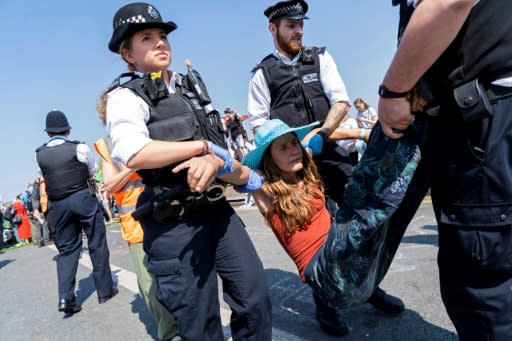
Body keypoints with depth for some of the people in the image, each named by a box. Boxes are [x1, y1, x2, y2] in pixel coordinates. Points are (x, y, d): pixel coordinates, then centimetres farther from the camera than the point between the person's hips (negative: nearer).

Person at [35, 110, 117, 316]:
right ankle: (105, 291, 15)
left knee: (66, 249, 12)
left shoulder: (39, 154, 3)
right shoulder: (79, 148, -6)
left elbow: (45, 176, 16)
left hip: (58, 205, 3)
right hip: (83, 198, -3)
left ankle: (65, 298, 3)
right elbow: (92, 172, 8)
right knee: (97, 244, 7)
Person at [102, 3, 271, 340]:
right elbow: (134, 154, -22)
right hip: (173, 223, -5)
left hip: (217, 208, 6)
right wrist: (203, 146, -14)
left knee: (256, 298, 9)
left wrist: (211, 159, -16)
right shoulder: (125, 96, -3)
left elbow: (219, 140, 9)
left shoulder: (191, 84, 15)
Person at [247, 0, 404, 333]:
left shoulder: (320, 57, 9)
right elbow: (258, 124, 4)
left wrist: (320, 134, -17)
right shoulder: (262, 73, 5)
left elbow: (341, 101, -1)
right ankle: (324, 299, 21)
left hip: (331, 152, 2)